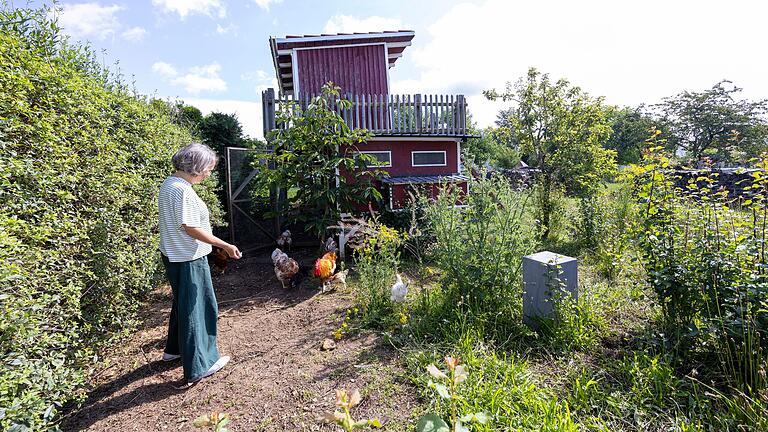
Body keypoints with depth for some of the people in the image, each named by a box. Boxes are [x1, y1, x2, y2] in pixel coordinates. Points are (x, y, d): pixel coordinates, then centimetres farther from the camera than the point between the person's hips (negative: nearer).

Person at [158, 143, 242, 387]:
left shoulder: (170, 183, 8)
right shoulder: (182, 190, -24)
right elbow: (190, 228, -25)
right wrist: (225, 245, -20)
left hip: (175, 256, 10)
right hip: (188, 259, -10)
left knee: (182, 303, 25)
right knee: (196, 308, 2)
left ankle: (174, 349, 44)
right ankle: (199, 368, 15)